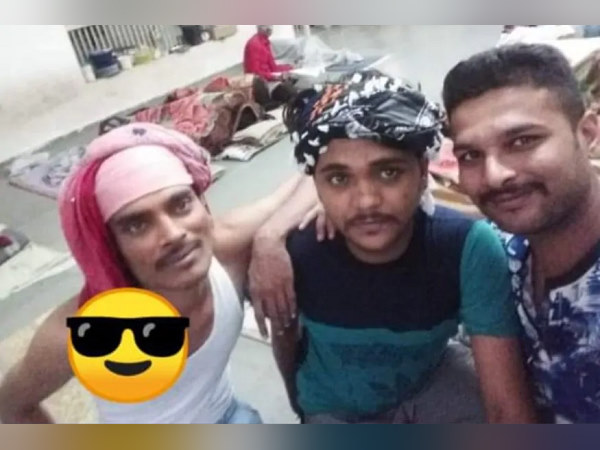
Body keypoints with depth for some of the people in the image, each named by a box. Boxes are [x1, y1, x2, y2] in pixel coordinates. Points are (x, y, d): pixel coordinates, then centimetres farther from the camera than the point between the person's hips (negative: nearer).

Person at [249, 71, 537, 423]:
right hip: (338, 410, 1)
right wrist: (306, 406, 10)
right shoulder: (293, 252, -28)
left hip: (432, 381, 0)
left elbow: (507, 405, -29)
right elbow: (287, 341, -6)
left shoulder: (467, 247, -30)